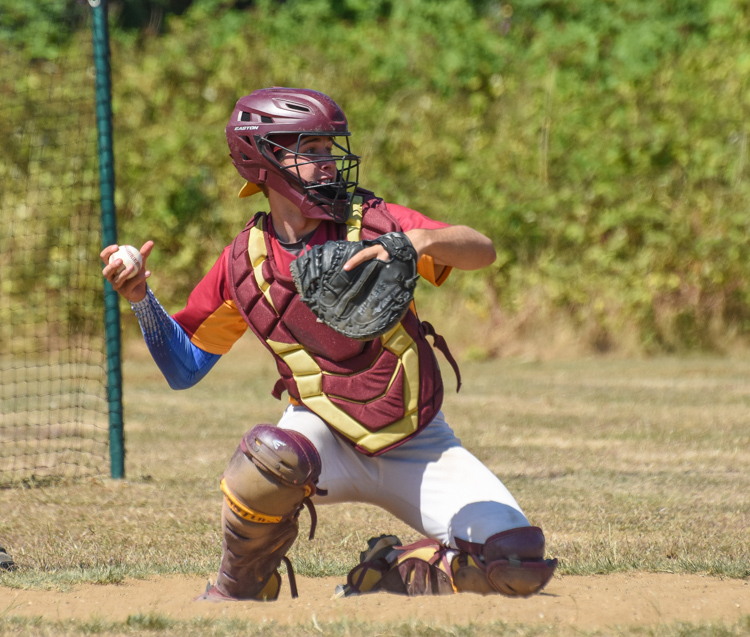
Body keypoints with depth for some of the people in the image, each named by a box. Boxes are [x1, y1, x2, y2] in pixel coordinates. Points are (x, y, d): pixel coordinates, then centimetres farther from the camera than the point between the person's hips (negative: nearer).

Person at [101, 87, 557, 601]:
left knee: (520, 566, -17)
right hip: (328, 437, -1)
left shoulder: (371, 224, -7)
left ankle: (391, 573, 11)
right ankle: (239, 590, -10)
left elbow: (482, 251, -21)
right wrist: (141, 300, -10)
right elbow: (184, 369, 6)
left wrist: (417, 242, -41)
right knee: (274, 454, -38)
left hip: (418, 447, 1)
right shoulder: (244, 264, -2)